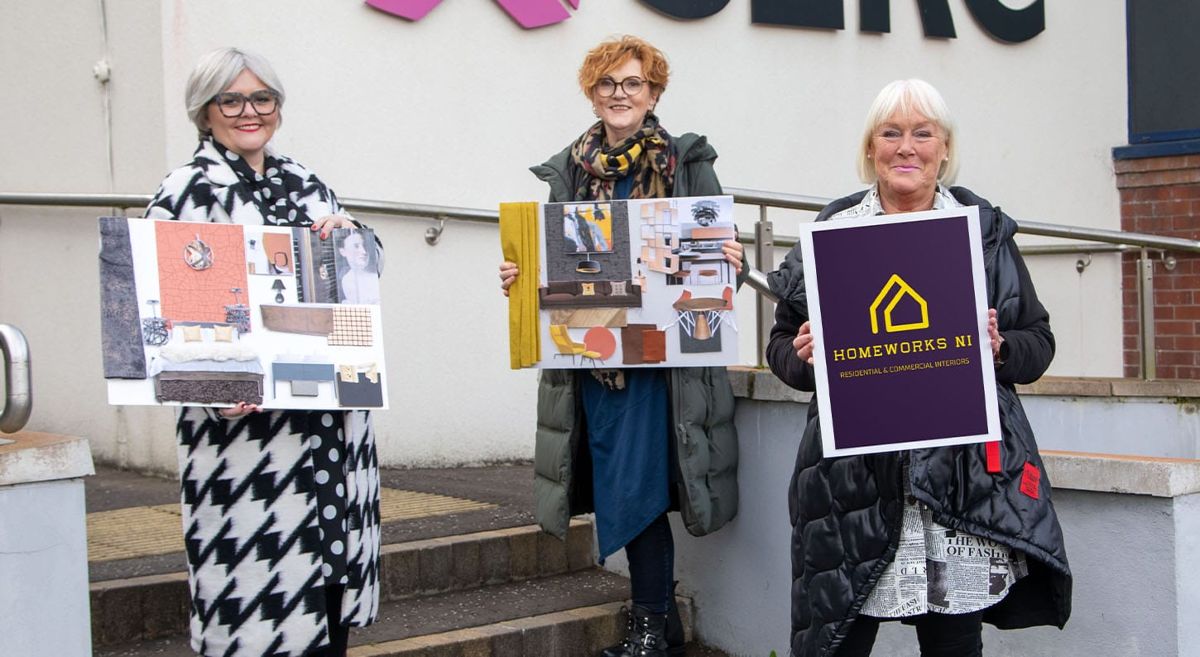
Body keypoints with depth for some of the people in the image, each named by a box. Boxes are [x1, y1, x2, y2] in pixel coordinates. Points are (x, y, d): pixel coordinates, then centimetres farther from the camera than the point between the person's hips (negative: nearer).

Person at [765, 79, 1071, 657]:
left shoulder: (985, 230, 10)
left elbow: (1039, 343, 11)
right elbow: (782, 343, 13)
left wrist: (1001, 349, -10)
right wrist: (801, 356, -8)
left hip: (964, 473, 0)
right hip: (855, 475, 0)